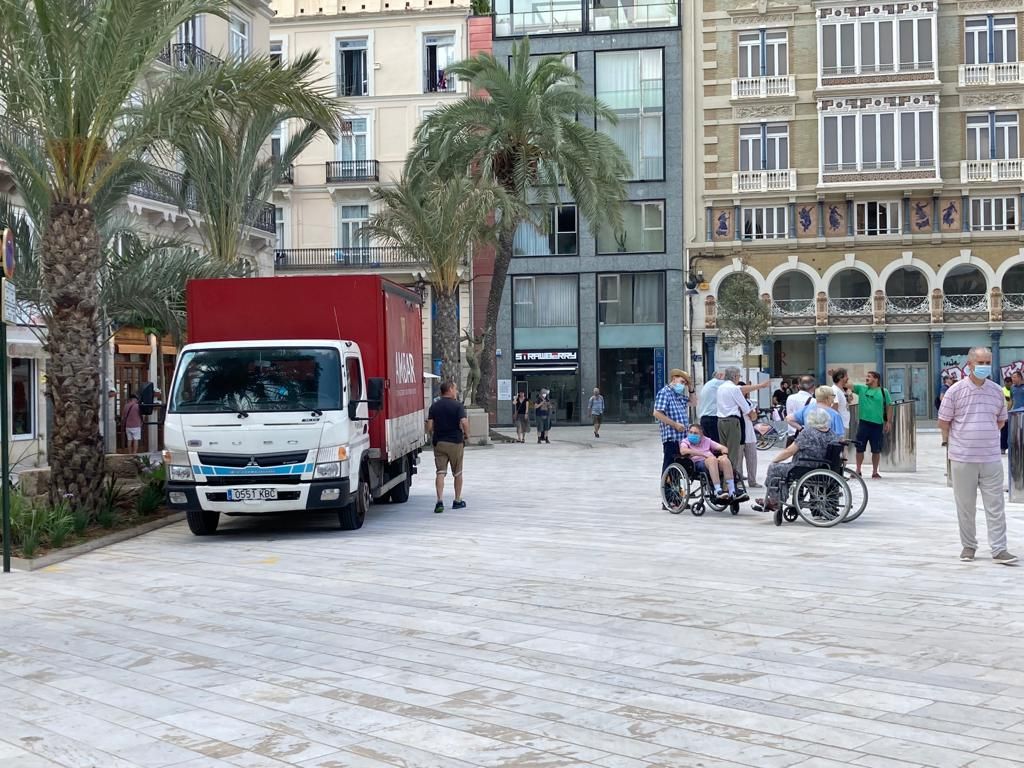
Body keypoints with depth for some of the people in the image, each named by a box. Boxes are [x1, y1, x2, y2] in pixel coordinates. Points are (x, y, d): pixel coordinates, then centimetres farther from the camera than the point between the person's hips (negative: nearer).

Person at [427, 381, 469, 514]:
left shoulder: (434, 406, 4)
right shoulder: (458, 405, -8)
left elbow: (429, 426, 0)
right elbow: (464, 423, -19)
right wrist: (467, 434, -2)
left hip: (438, 443, 2)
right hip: (455, 442, -2)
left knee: (440, 473, -1)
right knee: (457, 473, 12)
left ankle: (440, 501, -16)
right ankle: (457, 501, 21)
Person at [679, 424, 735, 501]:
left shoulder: (706, 440, 27)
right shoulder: (686, 442, 14)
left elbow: (723, 448, 23)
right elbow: (683, 451, -11)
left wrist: (724, 454, -3)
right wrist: (703, 454, -17)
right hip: (697, 463, -4)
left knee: (724, 459, -29)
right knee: (712, 459, -36)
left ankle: (732, 491, -33)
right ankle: (718, 491, -42)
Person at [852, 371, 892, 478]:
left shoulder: (883, 392, 2)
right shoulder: (861, 389, 6)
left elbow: (889, 407, 3)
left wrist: (888, 422, -3)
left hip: (878, 425, -1)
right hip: (863, 423, 1)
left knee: (876, 450, 5)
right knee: (859, 448, 5)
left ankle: (875, 472, 17)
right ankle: (858, 471, 16)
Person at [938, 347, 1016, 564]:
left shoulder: (997, 391, 5)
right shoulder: (956, 391, -5)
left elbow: (1001, 420, 18)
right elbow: (943, 421, 2)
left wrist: (985, 437, 13)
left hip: (991, 458, 2)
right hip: (963, 458, -2)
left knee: (995, 505, 1)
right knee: (965, 506, 7)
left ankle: (999, 549, 4)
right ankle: (968, 546, 19)